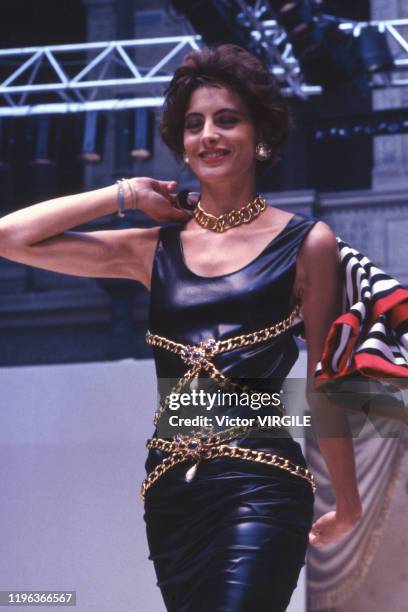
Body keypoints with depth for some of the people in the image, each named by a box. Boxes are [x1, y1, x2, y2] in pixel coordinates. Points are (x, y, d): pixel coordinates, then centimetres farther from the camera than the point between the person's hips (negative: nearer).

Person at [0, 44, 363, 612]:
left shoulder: (306, 243, 4)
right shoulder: (155, 249, 12)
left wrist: (347, 506, 12)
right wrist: (127, 194, 10)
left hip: (259, 484, -4)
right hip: (169, 490, 4)